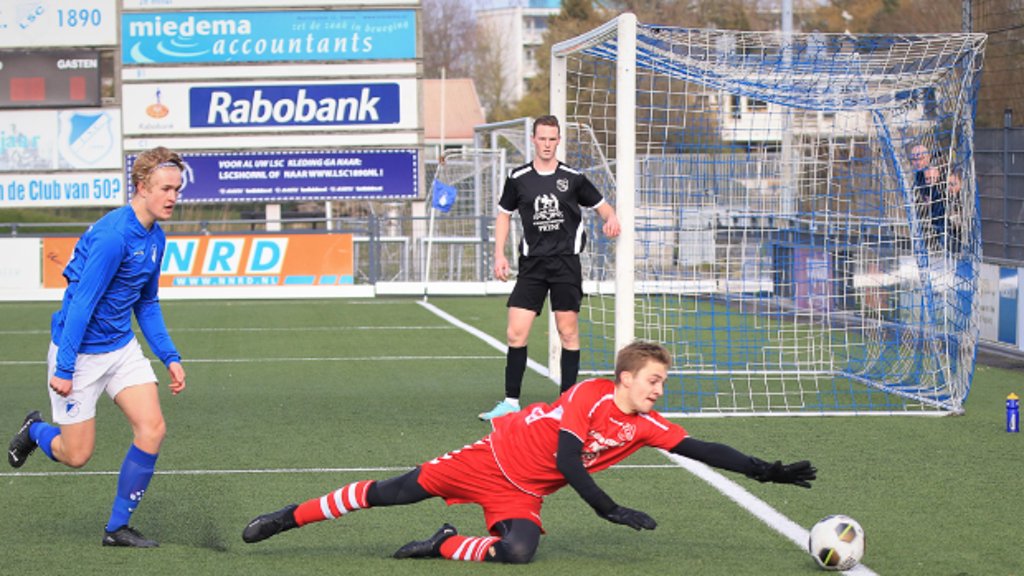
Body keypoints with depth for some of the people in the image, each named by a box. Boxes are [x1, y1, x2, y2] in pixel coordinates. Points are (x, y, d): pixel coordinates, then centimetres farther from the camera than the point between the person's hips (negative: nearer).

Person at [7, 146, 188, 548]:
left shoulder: (155, 238, 4)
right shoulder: (111, 236, -24)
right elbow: (81, 304, -24)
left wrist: (170, 358, 10)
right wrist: (64, 368, -23)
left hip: (122, 348, 8)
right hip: (81, 353, -8)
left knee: (152, 429, -8)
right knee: (76, 455, 0)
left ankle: (117, 528, 4)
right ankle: (35, 431, 36)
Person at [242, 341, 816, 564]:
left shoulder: (648, 426, -3)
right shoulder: (591, 395, -21)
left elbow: (701, 450, -4)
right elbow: (567, 460, -27)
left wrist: (768, 471, -12)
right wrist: (609, 509, -31)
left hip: (523, 494, 5)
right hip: (493, 459, -5)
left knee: (519, 551, -27)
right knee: (397, 491, -3)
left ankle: (445, 546, 0)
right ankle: (286, 518, 9)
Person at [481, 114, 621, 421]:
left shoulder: (572, 178, 2)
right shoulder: (518, 178, 4)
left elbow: (601, 204, 12)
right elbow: (504, 214, 16)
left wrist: (611, 218, -11)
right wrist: (499, 254, 6)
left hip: (566, 261, -1)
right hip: (532, 263, 1)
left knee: (568, 332, 0)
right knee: (515, 333, -7)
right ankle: (511, 402, 2)